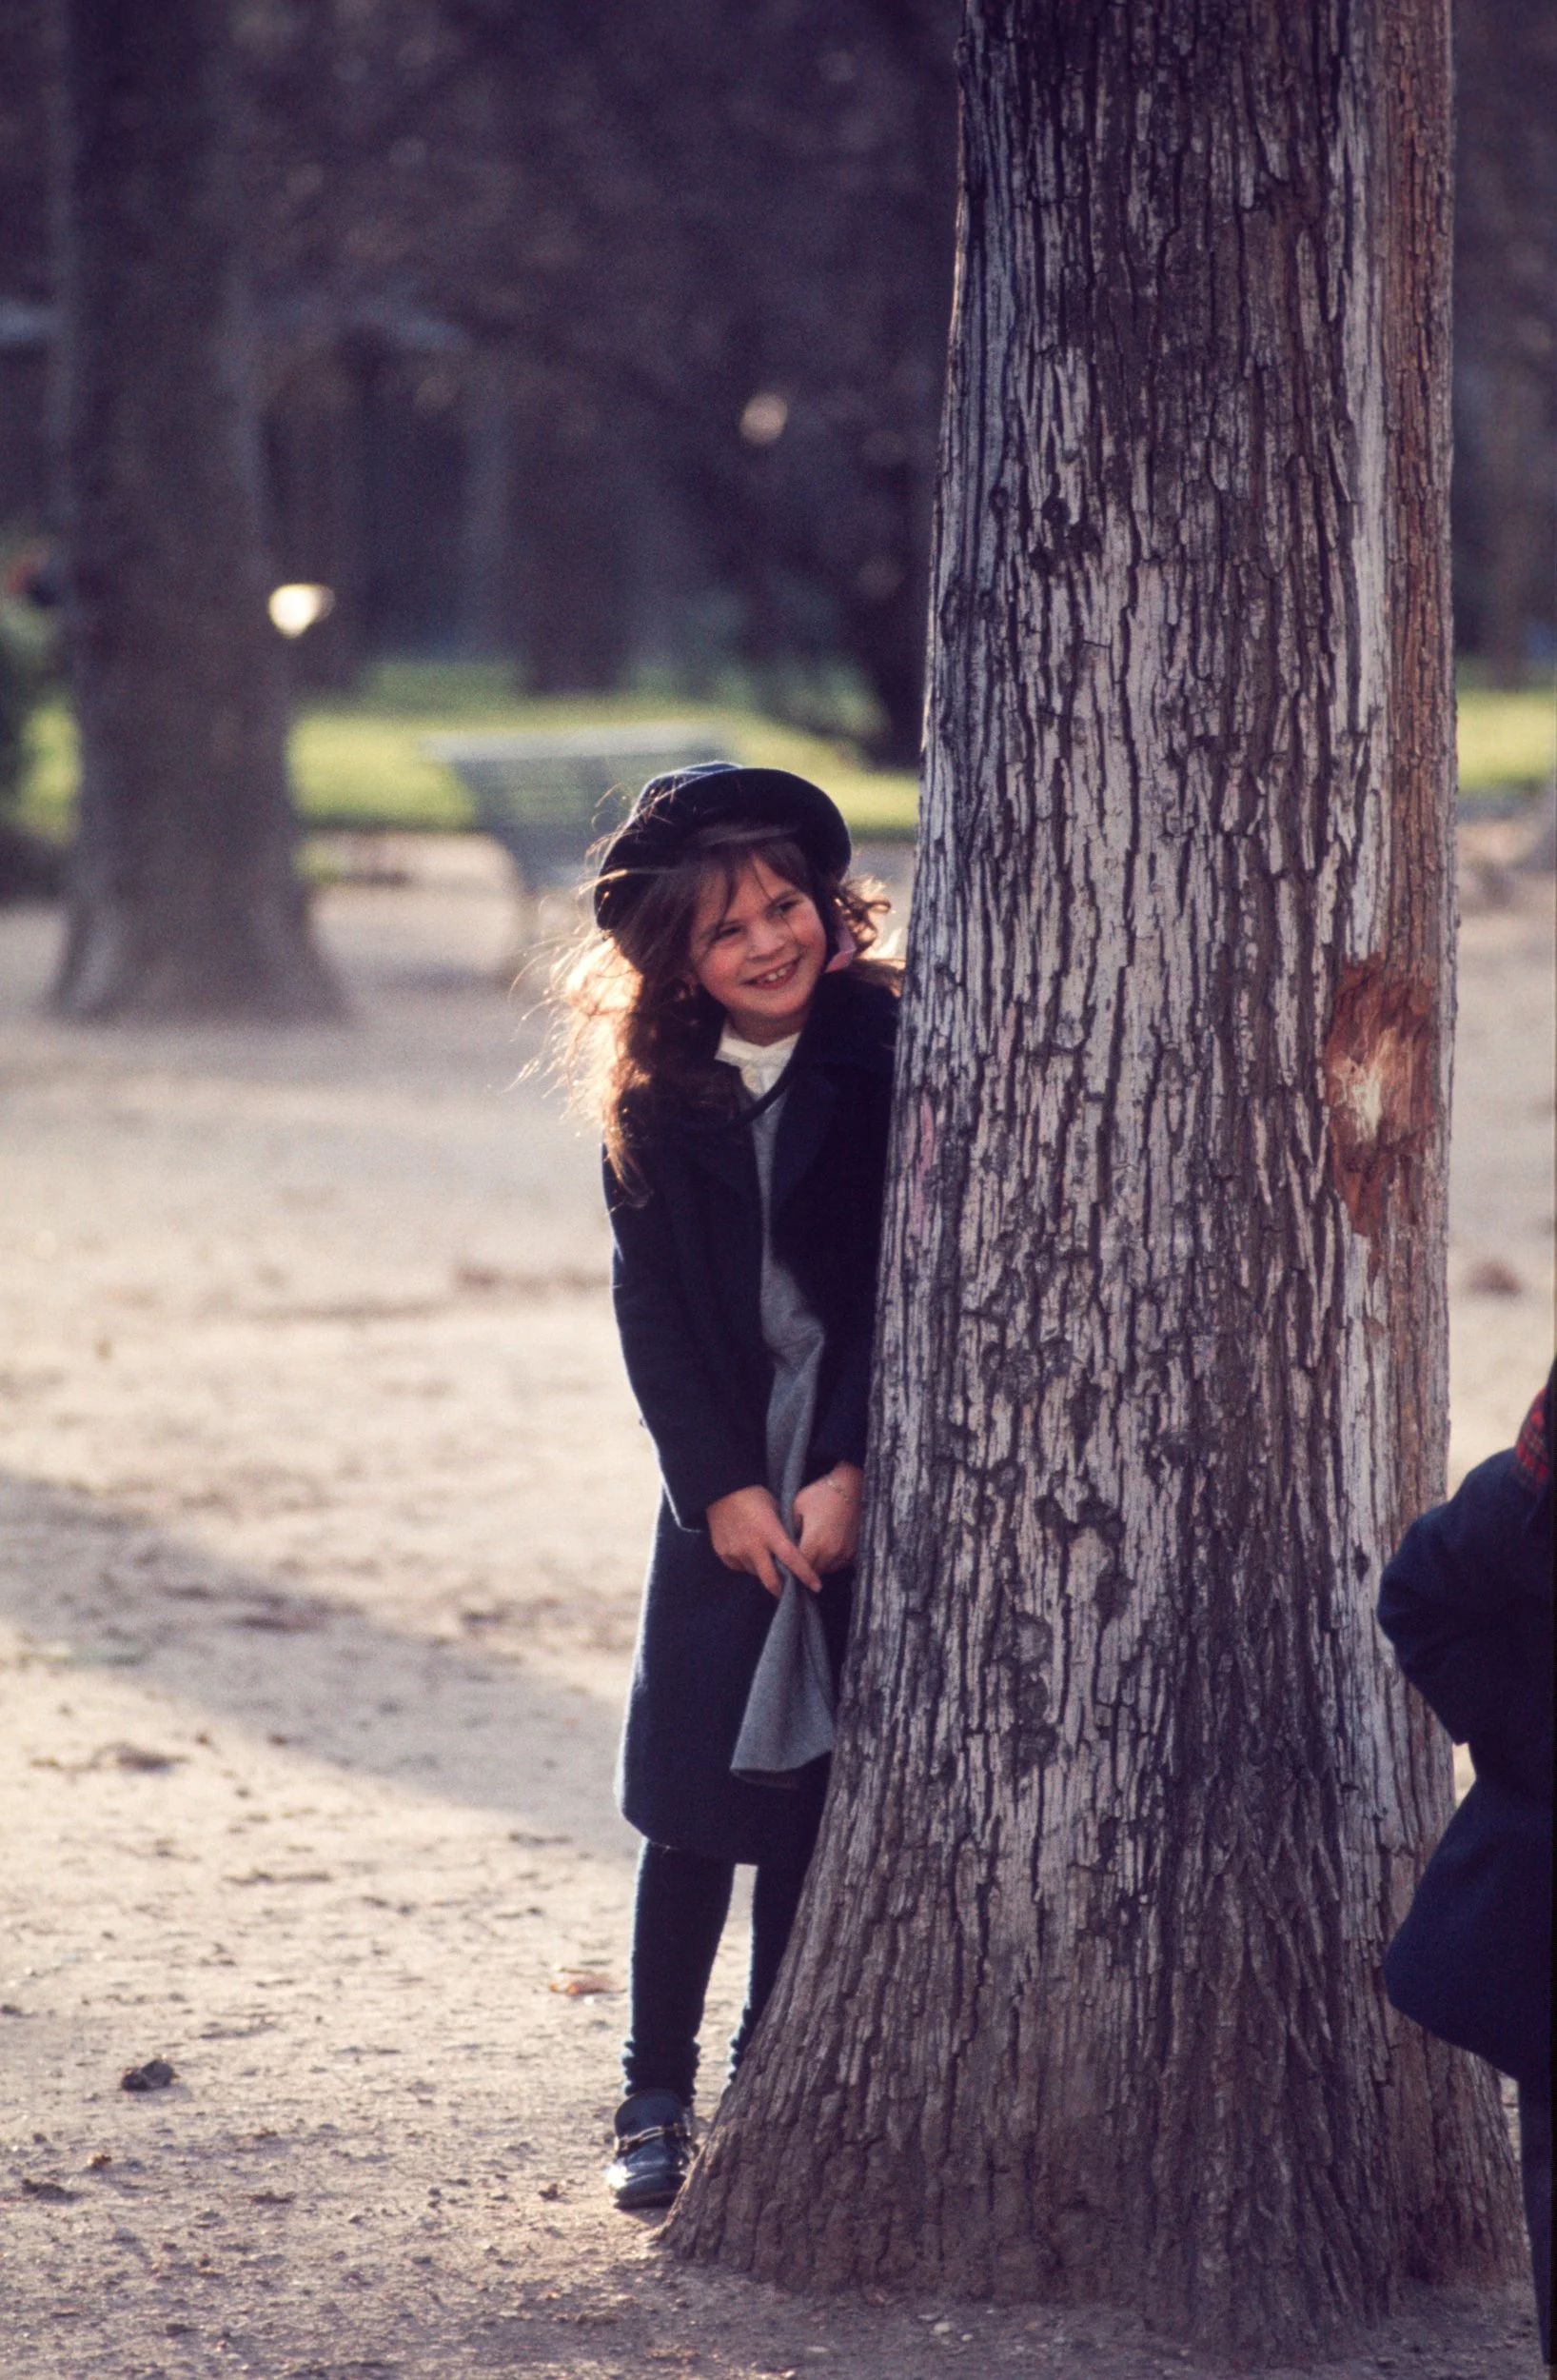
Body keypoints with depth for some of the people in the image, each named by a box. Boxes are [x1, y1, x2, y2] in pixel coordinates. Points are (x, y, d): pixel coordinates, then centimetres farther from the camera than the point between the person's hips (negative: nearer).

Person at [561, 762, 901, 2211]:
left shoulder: (888, 1059, -8)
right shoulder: (655, 1096, 0)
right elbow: (652, 1310, 0)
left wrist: (851, 1475, -14)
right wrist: (721, 1488, -9)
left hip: (864, 1481, -2)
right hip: (724, 1481, 2)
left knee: (820, 1800, 2)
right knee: (694, 1794, -2)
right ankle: (656, 2101, 7)